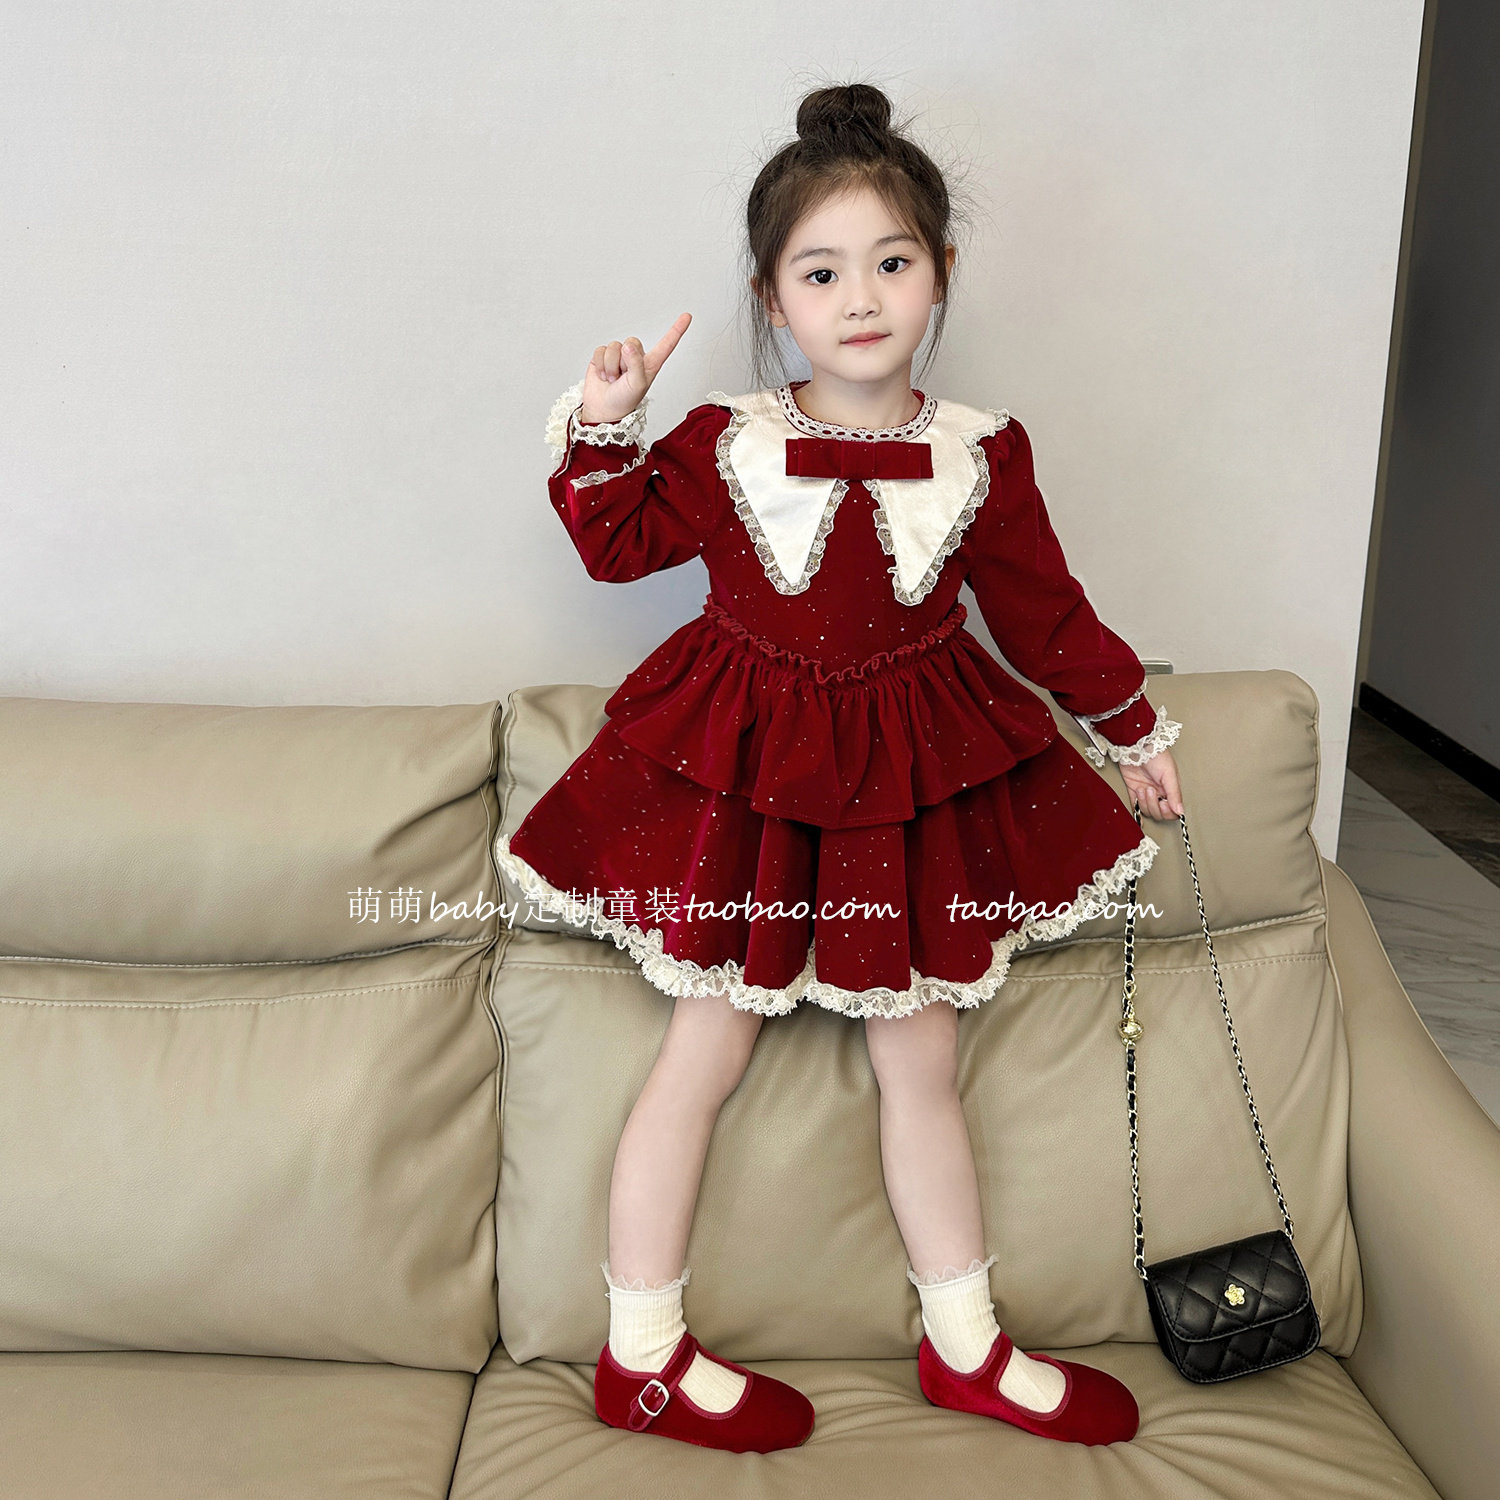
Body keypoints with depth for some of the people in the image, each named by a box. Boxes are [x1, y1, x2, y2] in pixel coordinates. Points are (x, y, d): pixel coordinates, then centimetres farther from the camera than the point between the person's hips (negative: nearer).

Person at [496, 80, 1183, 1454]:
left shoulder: (981, 457, -3)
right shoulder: (723, 446, -6)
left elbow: (1043, 611, 9)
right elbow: (620, 542, 7)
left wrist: (1135, 731, 16)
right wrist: (601, 428, -7)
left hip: (916, 778, 2)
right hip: (744, 777, -2)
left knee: (922, 1062, 14)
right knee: (705, 1059, 8)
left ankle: (968, 1349, 33)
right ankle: (640, 1356, 26)